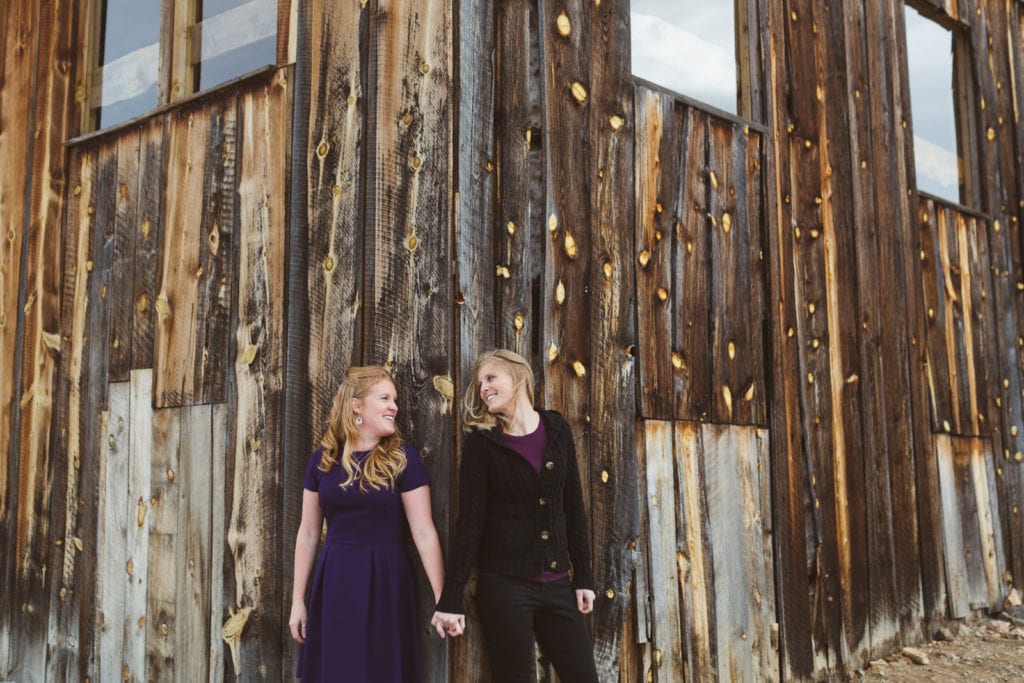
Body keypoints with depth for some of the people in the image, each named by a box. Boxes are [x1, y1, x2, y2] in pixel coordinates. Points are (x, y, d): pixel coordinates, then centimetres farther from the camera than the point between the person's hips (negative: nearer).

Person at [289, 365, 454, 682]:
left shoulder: (403, 458, -6)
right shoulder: (323, 458, 2)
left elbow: (424, 533, -9)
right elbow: (308, 533, 7)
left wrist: (442, 600, -13)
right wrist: (298, 600, 7)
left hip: (386, 579, -2)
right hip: (335, 580, 3)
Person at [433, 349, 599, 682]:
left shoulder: (557, 429, 5)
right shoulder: (481, 441, -4)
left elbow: (573, 507, 10)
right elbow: (470, 520, -8)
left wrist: (583, 576, 8)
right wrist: (452, 597, -12)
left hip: (556, 583, 4)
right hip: (503, 584, -3)